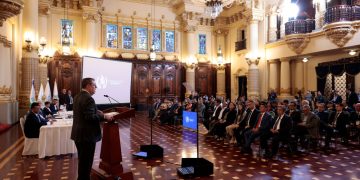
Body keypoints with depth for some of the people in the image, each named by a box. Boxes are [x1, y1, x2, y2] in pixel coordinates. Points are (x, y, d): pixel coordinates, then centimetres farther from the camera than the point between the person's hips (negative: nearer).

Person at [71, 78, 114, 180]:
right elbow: (90, 117, -27)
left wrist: (97, 112, 16)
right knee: (86, 161, 2)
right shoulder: (88, 99, -21)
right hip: (87, 135, -10)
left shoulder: (77, 97, 11)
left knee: (82, 160, 23)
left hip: (78, 134, 10)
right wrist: (104, 116, -17)